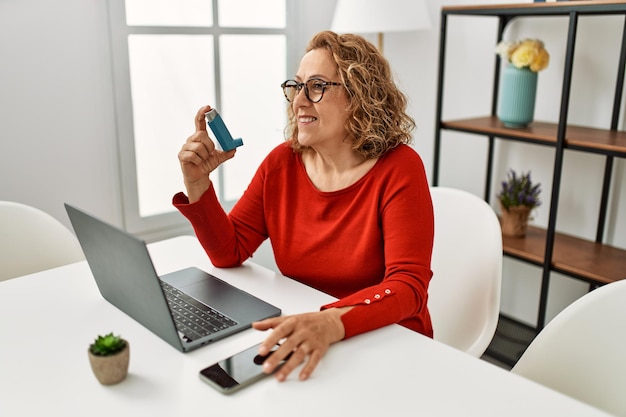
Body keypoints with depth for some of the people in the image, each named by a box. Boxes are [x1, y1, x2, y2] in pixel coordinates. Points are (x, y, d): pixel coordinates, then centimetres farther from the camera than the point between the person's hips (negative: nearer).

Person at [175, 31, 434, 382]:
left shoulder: (398, 169, -15)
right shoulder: (282, 163, -1)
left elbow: (409, 286, -23)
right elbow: (229, 253, 1)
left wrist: (332, 323, -41)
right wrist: (197, 185, -15)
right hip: (301, 343, 5)